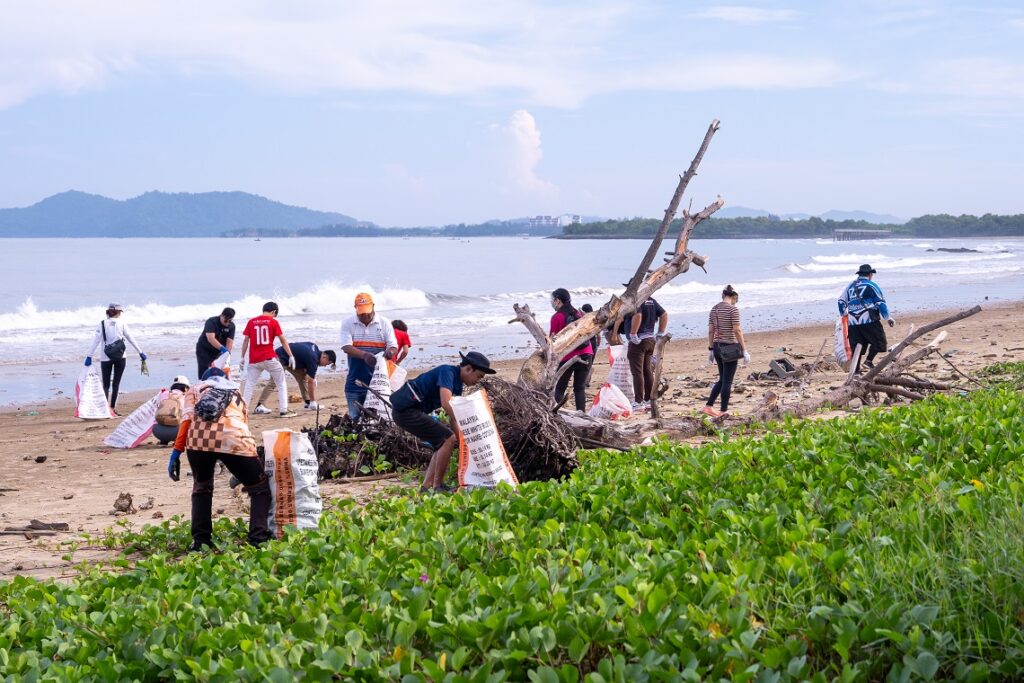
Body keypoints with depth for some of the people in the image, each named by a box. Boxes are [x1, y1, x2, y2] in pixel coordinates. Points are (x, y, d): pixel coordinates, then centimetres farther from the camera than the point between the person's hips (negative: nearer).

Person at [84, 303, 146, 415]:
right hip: (120, 357, 0)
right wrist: (141, 353, 14)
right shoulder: (121, 324, 1)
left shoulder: (103, 324, -1)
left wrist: (89, 356, -4)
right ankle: (112, 408, 3)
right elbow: (131, 339, 6)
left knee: (106, 385, 4)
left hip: (106, 358, 0)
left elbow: (95, 341, -6)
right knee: (116, 383, 7)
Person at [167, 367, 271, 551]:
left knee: (201, 488, 28)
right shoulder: (237, 394, 37)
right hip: (234, 440, 0)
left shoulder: (195, 389, 31)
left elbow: (187, 419, 11)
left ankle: (200, 541, 19)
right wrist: (244, 474, 48)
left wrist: (176, 451, 6)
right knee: (260, 488, 19)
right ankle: (258, 539, 3)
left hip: (199, 439, 0)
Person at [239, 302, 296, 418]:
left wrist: (242, 358, 10)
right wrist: (291, 356, 3)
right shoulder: (273, 322, 1)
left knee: (249, 385, 7)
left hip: (254, 360, 2)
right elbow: (283, 340, 0)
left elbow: (245, 340, 5)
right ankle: (284, 411, 4)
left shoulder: (251, 322, 8)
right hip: (269, 358, -2)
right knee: (281, 383, 9)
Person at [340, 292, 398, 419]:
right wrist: (364, 355, -27)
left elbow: (393, 346, 4)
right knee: (355, 418, 2)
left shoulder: (384, 323, 5)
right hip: (355, 381, 0)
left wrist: (390, 352, -23)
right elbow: (346, 347, -8)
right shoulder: (348, 323, 4)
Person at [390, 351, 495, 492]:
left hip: (407, 411, 10)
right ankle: (437, 486, -5)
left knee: (444, 442, 13)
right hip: (406, 410, -10)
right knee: (448, 439, -12)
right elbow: (446, 404, -28)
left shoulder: (457, 384, 15)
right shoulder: (447, 372, -15)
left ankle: (426, 486, 11)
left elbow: (453, 416, 16)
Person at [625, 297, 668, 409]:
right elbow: (664, 314, 15)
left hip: (638, 341, -8)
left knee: (637, 372, -4)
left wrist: (633, 334, -24)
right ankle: (649, 400, 17)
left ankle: (638, 402, -4)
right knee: (648, 371, 13)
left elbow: (637, 316, -32)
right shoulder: (651, 301, 11)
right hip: (651, 339, 8)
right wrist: (660, 334, 15)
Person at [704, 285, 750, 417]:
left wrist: (710, 350, 15)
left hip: (717, 346, 7)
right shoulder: (733, 309, -12)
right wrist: (744, 350, -12)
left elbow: (710, 331, 9)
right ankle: (724, 411, 4)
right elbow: (737, 331, -15)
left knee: (722, 379, 18)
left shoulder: (714, 309, 8)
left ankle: (709, 406, 14)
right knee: (727, 381, 1)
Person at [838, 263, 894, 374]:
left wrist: (844, 315, 37)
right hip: (869, 320, -5)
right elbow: (881, 303, -1)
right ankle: (869, 360, -10)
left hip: (852, 322, 5)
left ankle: (856, 370, 5)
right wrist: (888, 318, 8)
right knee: (879, 341, 5)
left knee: (856, 345, 9)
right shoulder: (871, 285, 2)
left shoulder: (850, 286, 17)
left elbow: (841, 301, 21)